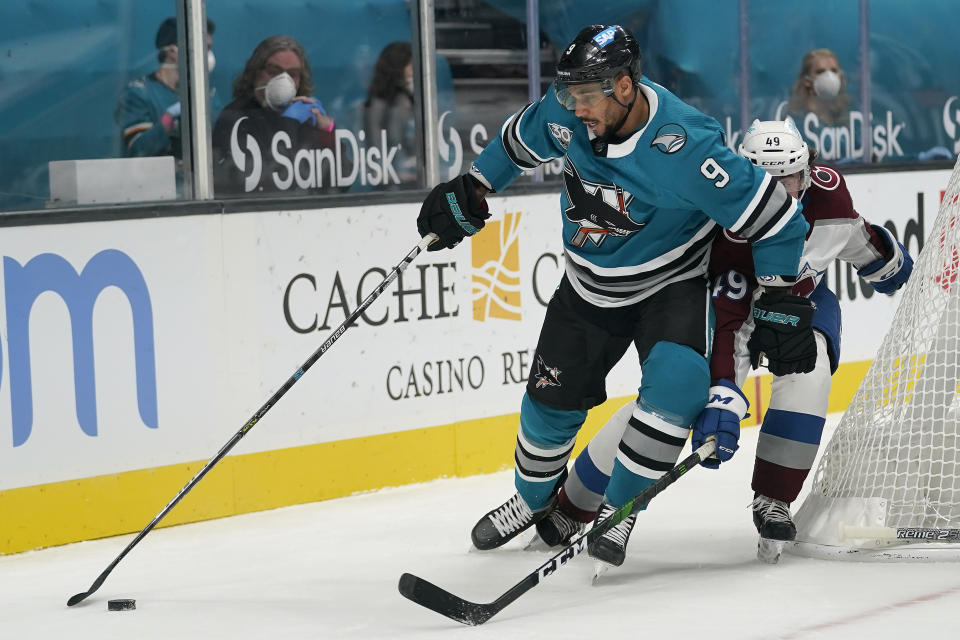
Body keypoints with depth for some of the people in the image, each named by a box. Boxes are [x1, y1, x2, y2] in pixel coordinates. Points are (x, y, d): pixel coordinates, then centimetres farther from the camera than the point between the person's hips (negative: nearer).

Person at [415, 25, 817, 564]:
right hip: (591, 286, 5)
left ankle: (617, 511, -11)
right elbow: (521, 140, 8)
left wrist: (783, 304, -24)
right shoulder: (567, 114, -19)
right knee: (551, 401, 9)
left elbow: (775, 216, -27)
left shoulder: (683, 149, -35)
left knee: (675, 384, -28)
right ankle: (535, 499, 39)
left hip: (673, 283, -5)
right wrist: (470, 190, 7)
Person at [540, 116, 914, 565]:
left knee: (806, 372, -28)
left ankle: (773, 500, -14)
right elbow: (724, 323, -43)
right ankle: (570, 506, 0)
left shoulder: (828, 190, -24)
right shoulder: (730, 229, -38)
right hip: (734, 300, -4)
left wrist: (888, 262, 18)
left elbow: (854, 234, 3)